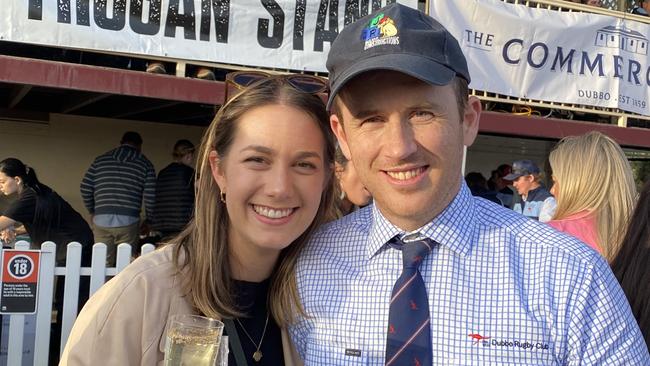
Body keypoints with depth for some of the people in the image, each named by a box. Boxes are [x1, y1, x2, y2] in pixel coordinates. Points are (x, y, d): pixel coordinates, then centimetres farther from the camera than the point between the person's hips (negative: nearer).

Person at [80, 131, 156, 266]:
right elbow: (150, 195, -2)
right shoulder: (145, 164, 7)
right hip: (128, 222, -2)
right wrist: (149, 219, 12)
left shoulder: (101, 160, 14)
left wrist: (92, 211, 21)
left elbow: (85, 188, 8)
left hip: (101, 221, 2)